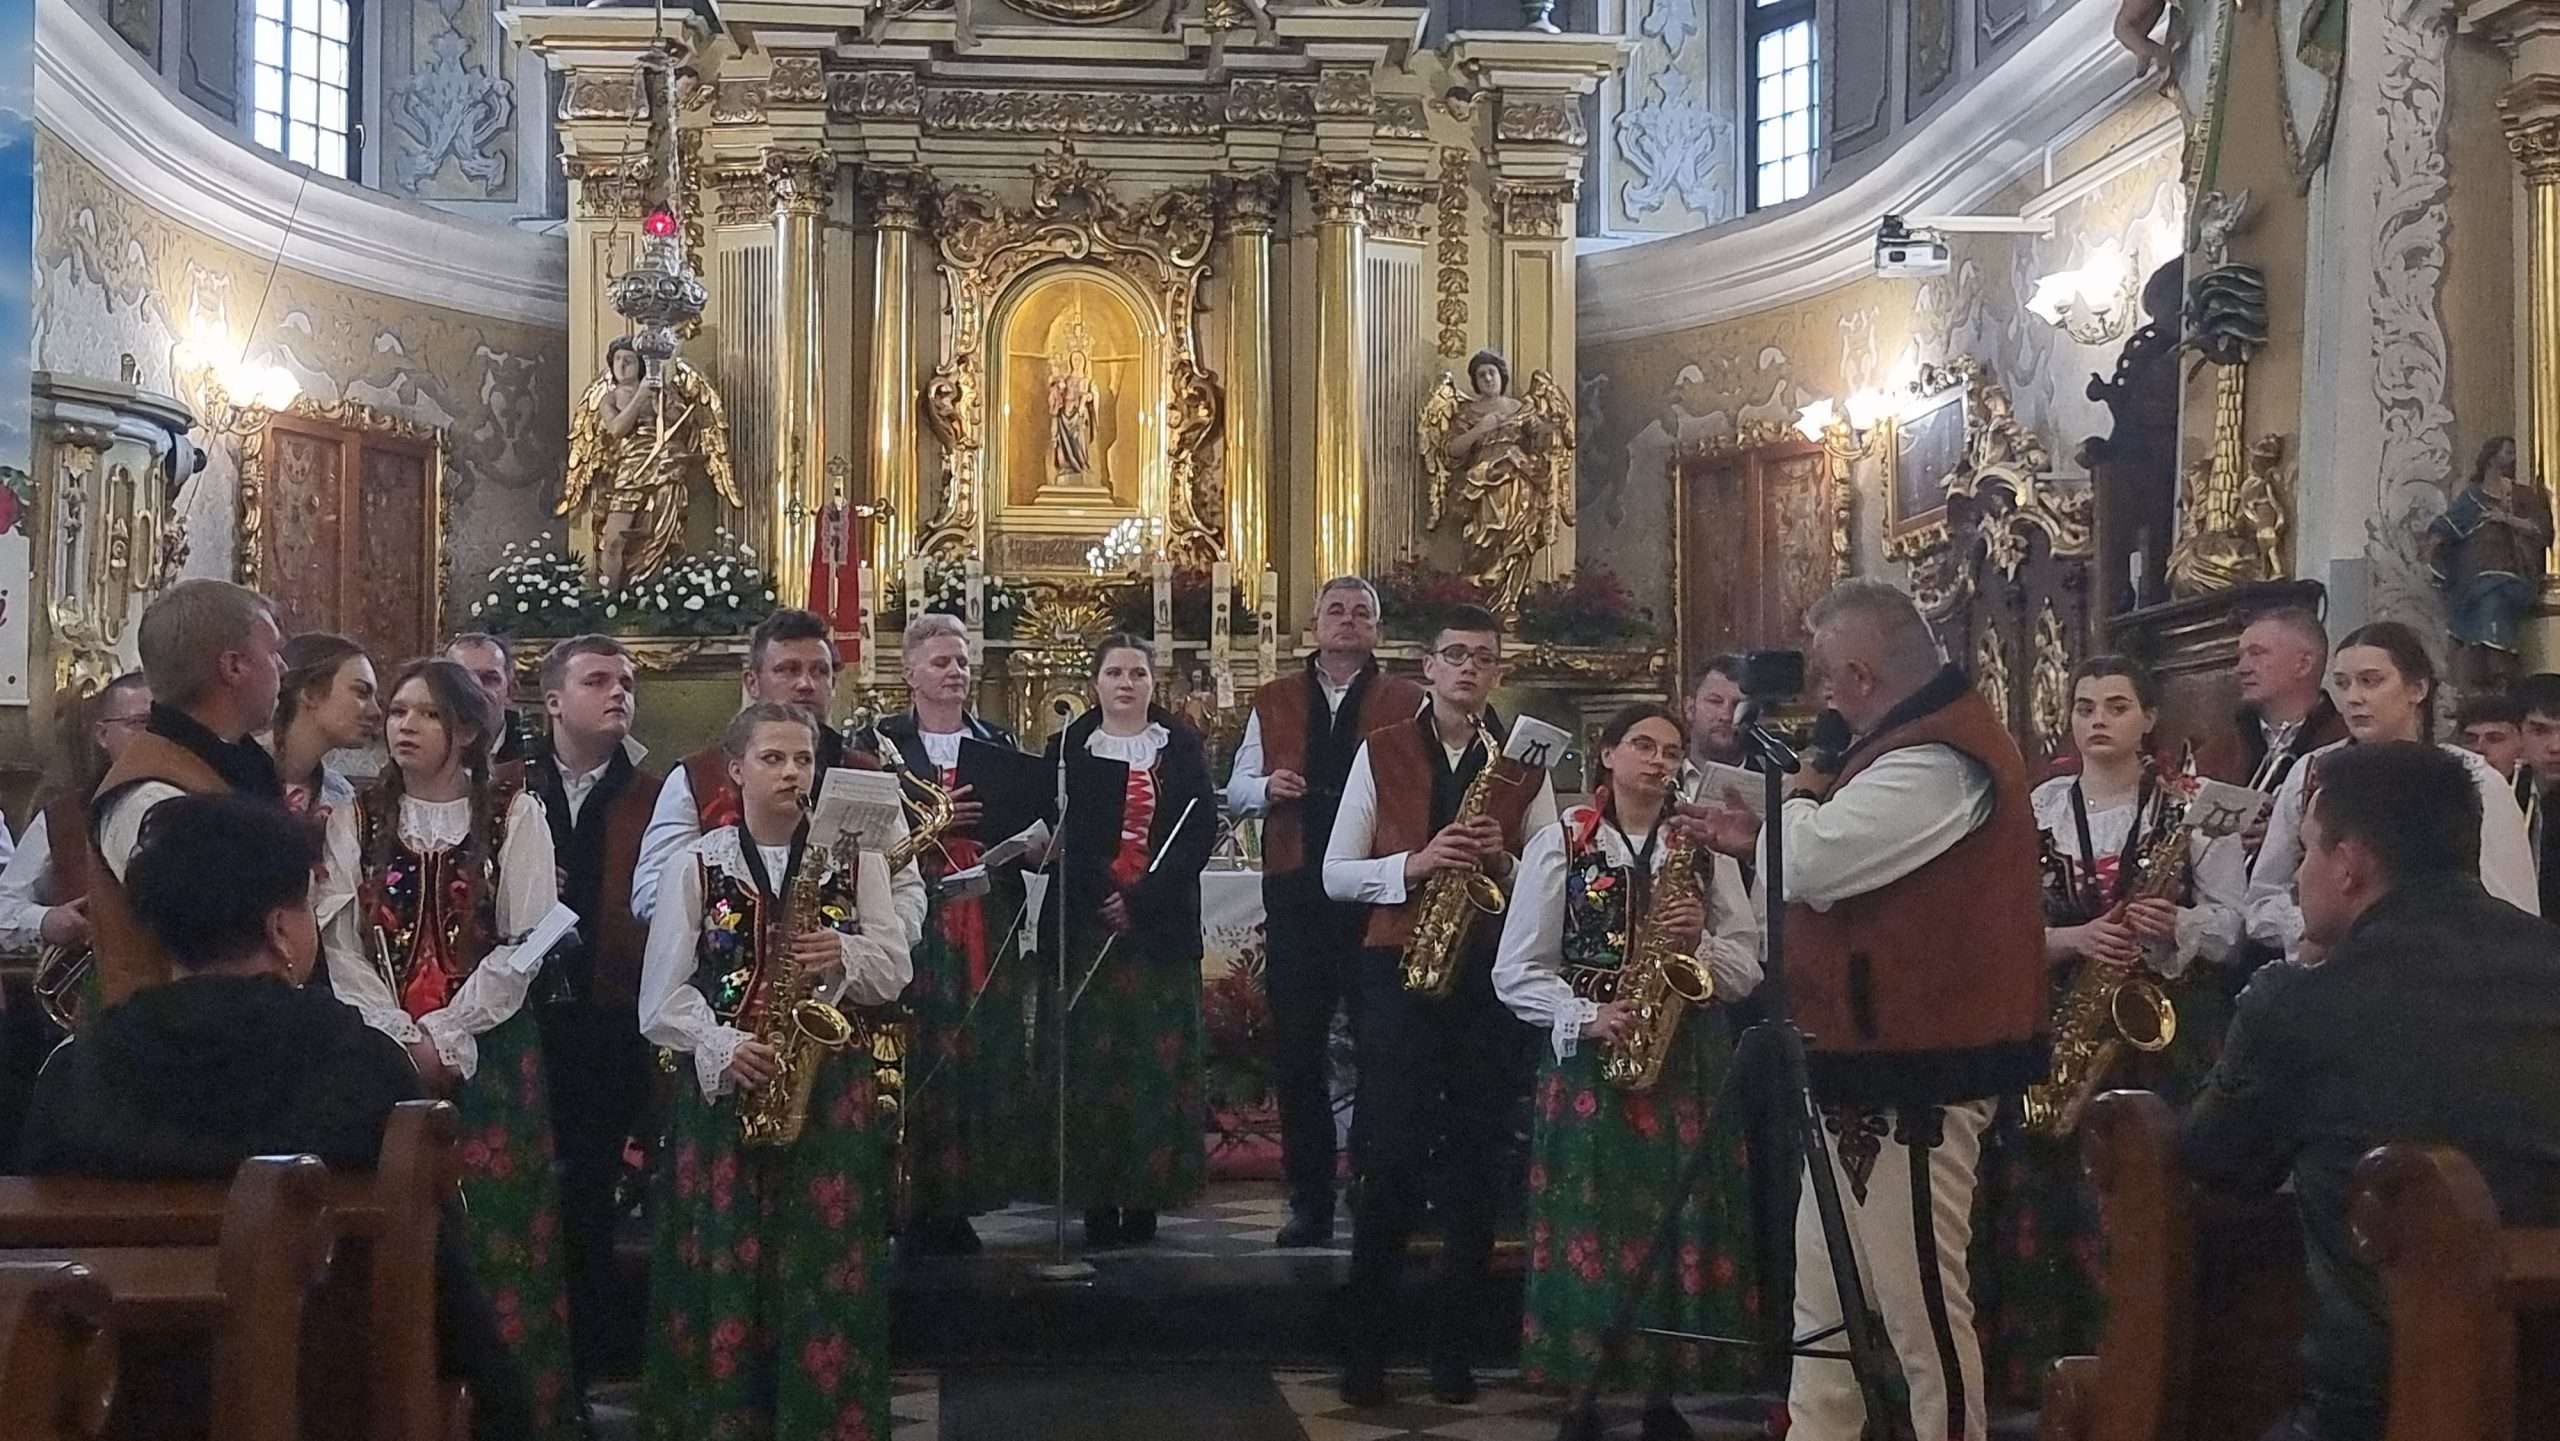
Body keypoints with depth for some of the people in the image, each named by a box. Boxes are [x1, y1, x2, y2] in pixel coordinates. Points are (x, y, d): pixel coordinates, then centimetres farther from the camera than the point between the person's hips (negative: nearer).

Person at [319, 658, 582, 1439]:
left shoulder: (515, 816, 1)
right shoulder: (355, 819, 7)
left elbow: (525, 944, -5)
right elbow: (340, 943, 0)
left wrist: (447, 1035, -12)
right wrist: (402, 1038, -11)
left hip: (486, 1051, -2)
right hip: (384, 1052, 2)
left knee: (492, 1223, -3)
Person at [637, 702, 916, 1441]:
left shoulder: (854, 859, 7)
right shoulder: (695, 864, 3)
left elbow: (895, 969, 4)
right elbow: (661, 996, -1)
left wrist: (843, 958, -16)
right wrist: (724, 1047, -16)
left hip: (835, 1092, 1)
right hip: (725, 1091, -1)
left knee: (827, 1267, 0)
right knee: (725, 1266, 0)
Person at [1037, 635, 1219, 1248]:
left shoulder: (1182, 747, 9)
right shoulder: (1068, 747, 8)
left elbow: (1202, 829, 1)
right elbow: (1055, 832, 0)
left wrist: (1143, 899, -10)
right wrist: (1103, 898, -14)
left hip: (1161, 926, 0)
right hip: (1085, 925, 0)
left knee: (1158, 1060, -2)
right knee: (1087, 1060, -3)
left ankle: (1146, 1196, 5)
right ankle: (1096, 1201, 3)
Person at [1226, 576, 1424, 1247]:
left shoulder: (1407, 702, 7)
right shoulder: (1273, 702, 14)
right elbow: (1236, 790, 14)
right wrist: (1267, 788, -8)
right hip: (1296, 892, 2)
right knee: (1297, 1049, 4)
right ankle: (1310, 1203, 13)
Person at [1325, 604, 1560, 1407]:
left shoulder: (1525, 766, 8)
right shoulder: (1380, 752, 4)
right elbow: (1335, 874, 0)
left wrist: (1506, 864, -13)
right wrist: (1414, 865, -15)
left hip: (1494, 977, 2)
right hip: (1399, 970, -2)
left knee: (1477, 1167, 4)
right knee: (1390, 1164, -4)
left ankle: (1453, 1353, 15)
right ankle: (1365, 1353, 8)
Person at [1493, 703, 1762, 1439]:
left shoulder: (1706, 850, 9)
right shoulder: (1559, 844, 1)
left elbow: (1749, 967, 7)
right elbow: (1515, 973, -1)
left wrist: (1699, 943, -12)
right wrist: (1587, 1016, -15)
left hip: (1688, 1064, 2)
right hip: (1588, 1063, -2)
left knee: (1681, 1228, 2)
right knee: (1591, 1228, -2)